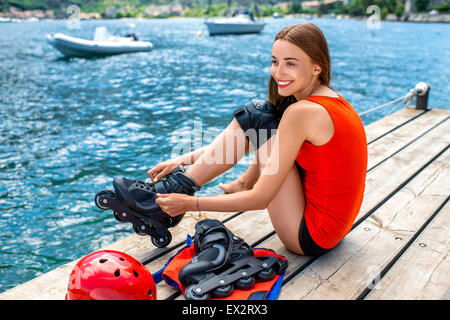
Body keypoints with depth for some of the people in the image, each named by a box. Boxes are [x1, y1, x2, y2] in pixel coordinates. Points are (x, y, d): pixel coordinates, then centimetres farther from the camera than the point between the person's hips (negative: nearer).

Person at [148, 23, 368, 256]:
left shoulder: (303, 112, -22)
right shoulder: (332, 99, 5)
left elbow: (260, 199, -21)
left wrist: (190, 204, -13)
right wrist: (187, 159, 5)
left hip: (310, 237, -9)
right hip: (337, 224, 9)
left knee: (255, 117, -7)